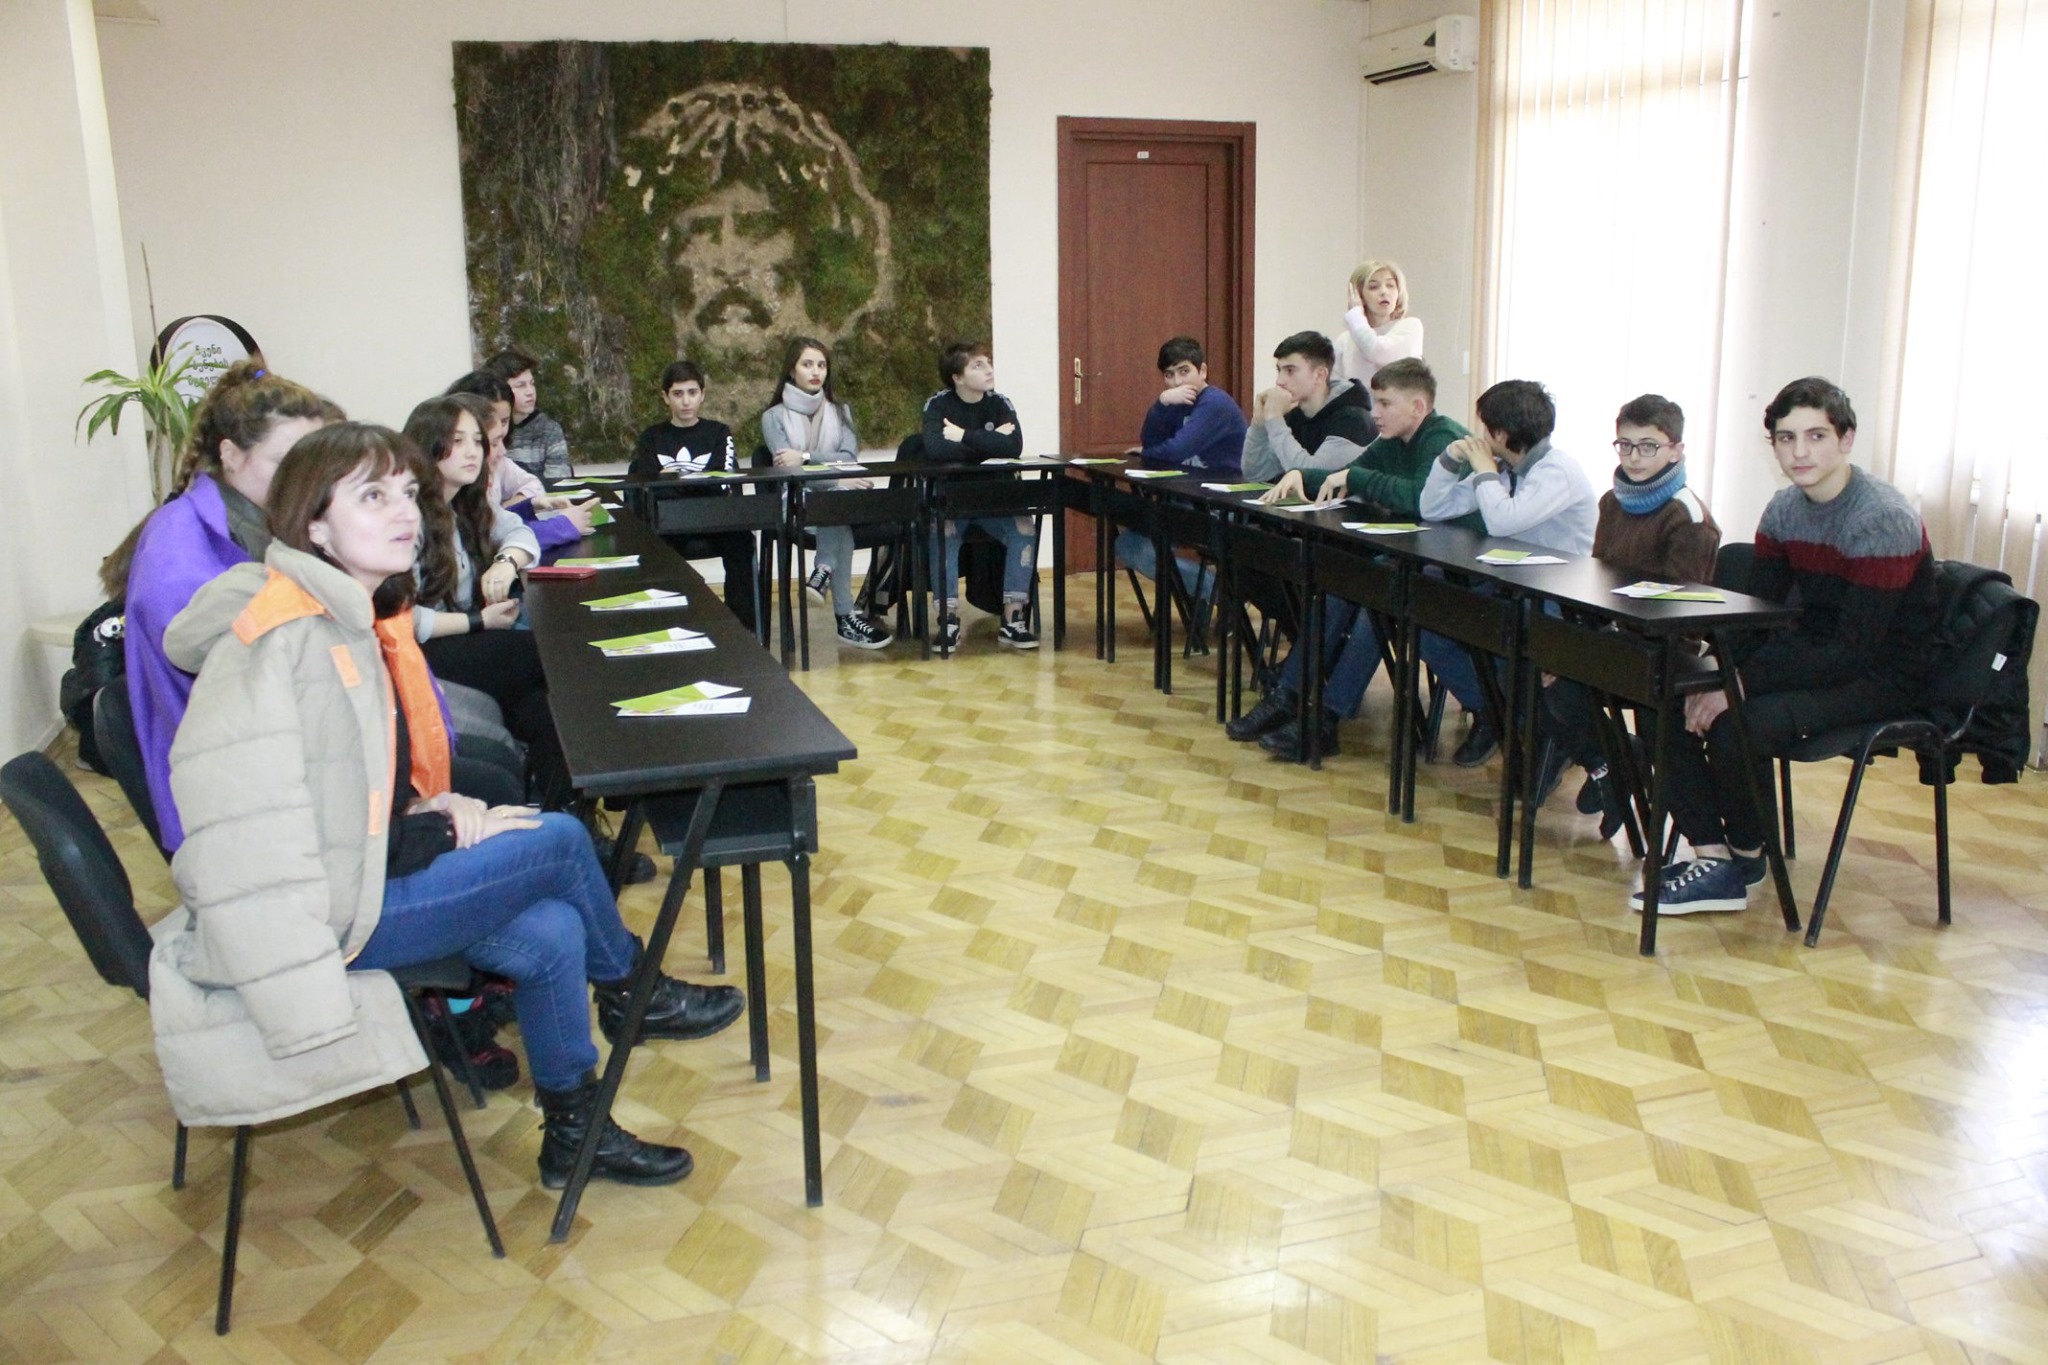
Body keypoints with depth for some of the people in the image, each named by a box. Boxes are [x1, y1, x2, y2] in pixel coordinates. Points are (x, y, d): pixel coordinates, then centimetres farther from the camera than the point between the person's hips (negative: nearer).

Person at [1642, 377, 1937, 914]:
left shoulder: (1884, 520, -21)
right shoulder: (1783, 509, 3)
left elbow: (1856, 649, -25)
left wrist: (1741, 684, -29)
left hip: (1881, 677, -8)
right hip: (1813, 653, 8)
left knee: (1736, 725, -30)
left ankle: (1746, 854, -3)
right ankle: (1712, 855, -11)